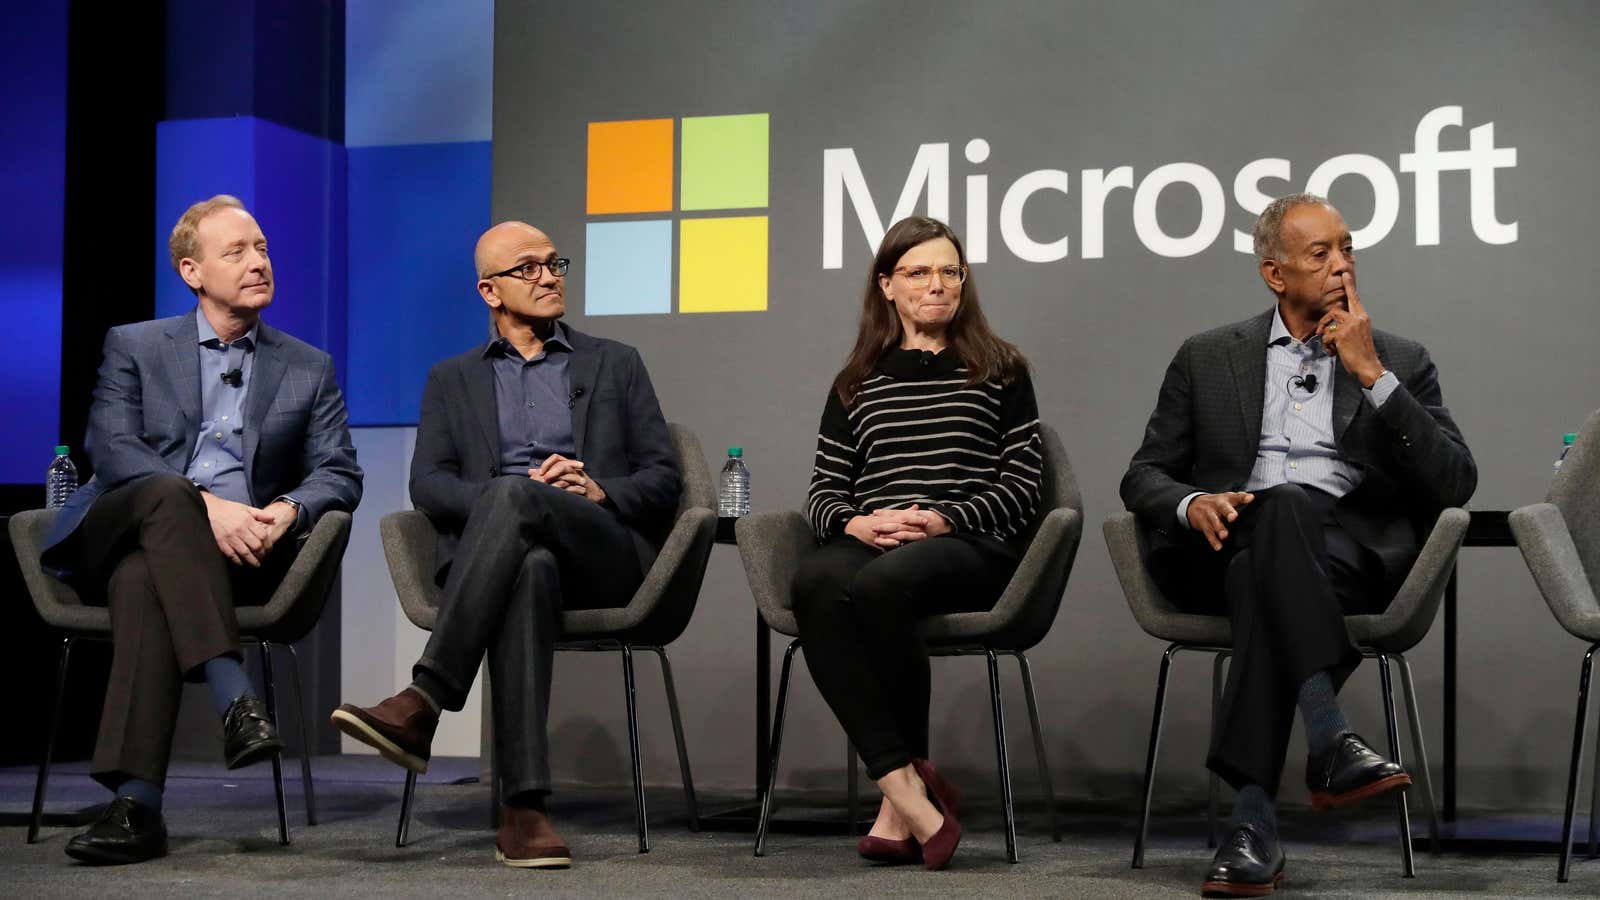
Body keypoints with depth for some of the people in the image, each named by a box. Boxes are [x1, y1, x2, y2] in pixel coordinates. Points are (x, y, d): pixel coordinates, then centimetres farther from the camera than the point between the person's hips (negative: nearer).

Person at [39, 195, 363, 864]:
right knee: (165, 491, -37)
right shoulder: (134, 347, 13)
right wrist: (205, 504, -21)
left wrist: (288, 509, -16)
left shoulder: (309, 369, 18)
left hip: (236, 550, 0)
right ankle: (235, 700, -49)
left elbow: (340, 475, 9)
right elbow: (111, 451, -3)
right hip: (119, 530, 0)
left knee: (142, 580, -35)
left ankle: (136, 802, -47)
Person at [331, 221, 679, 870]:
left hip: (605, 554, 0)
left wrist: (600, 491, -7)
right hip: (506, 550, 0)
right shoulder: (453, 380, 24)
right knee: (529, 570, -41)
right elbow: (428, 485, 8)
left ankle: (423, 702, -43)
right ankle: (524, 809, -50)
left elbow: (662, 478, 15)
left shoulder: (616, 365, 23)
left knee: (511, 496, -35)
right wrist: (506, 499, -11)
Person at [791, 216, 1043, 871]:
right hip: (868, 543, 3)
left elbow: (1023, 483, 6)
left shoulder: (999, 371, 15)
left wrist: (941, 519, -11)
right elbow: (823, 489, 18)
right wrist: (855, 523, -6)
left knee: (880, 584, -38)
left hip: (971, 547, -3)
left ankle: (900, 793, -22)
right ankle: (910, 789, -36)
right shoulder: (856, 383, 23)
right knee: (815, 583, -35)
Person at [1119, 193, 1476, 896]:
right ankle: (1332, 743, -48)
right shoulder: (1208, 359, 21)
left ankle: (1253, 818, -44)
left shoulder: (1400, 363, 18)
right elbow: (1144, 475, 17)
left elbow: (1455, 483, 4)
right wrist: (1193, 504, -8)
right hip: (1226, 547, 0)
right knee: (1282, 505, -37)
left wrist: (1371, 373, -2)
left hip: (1357, 552, 0)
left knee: (1263, 581, -36)